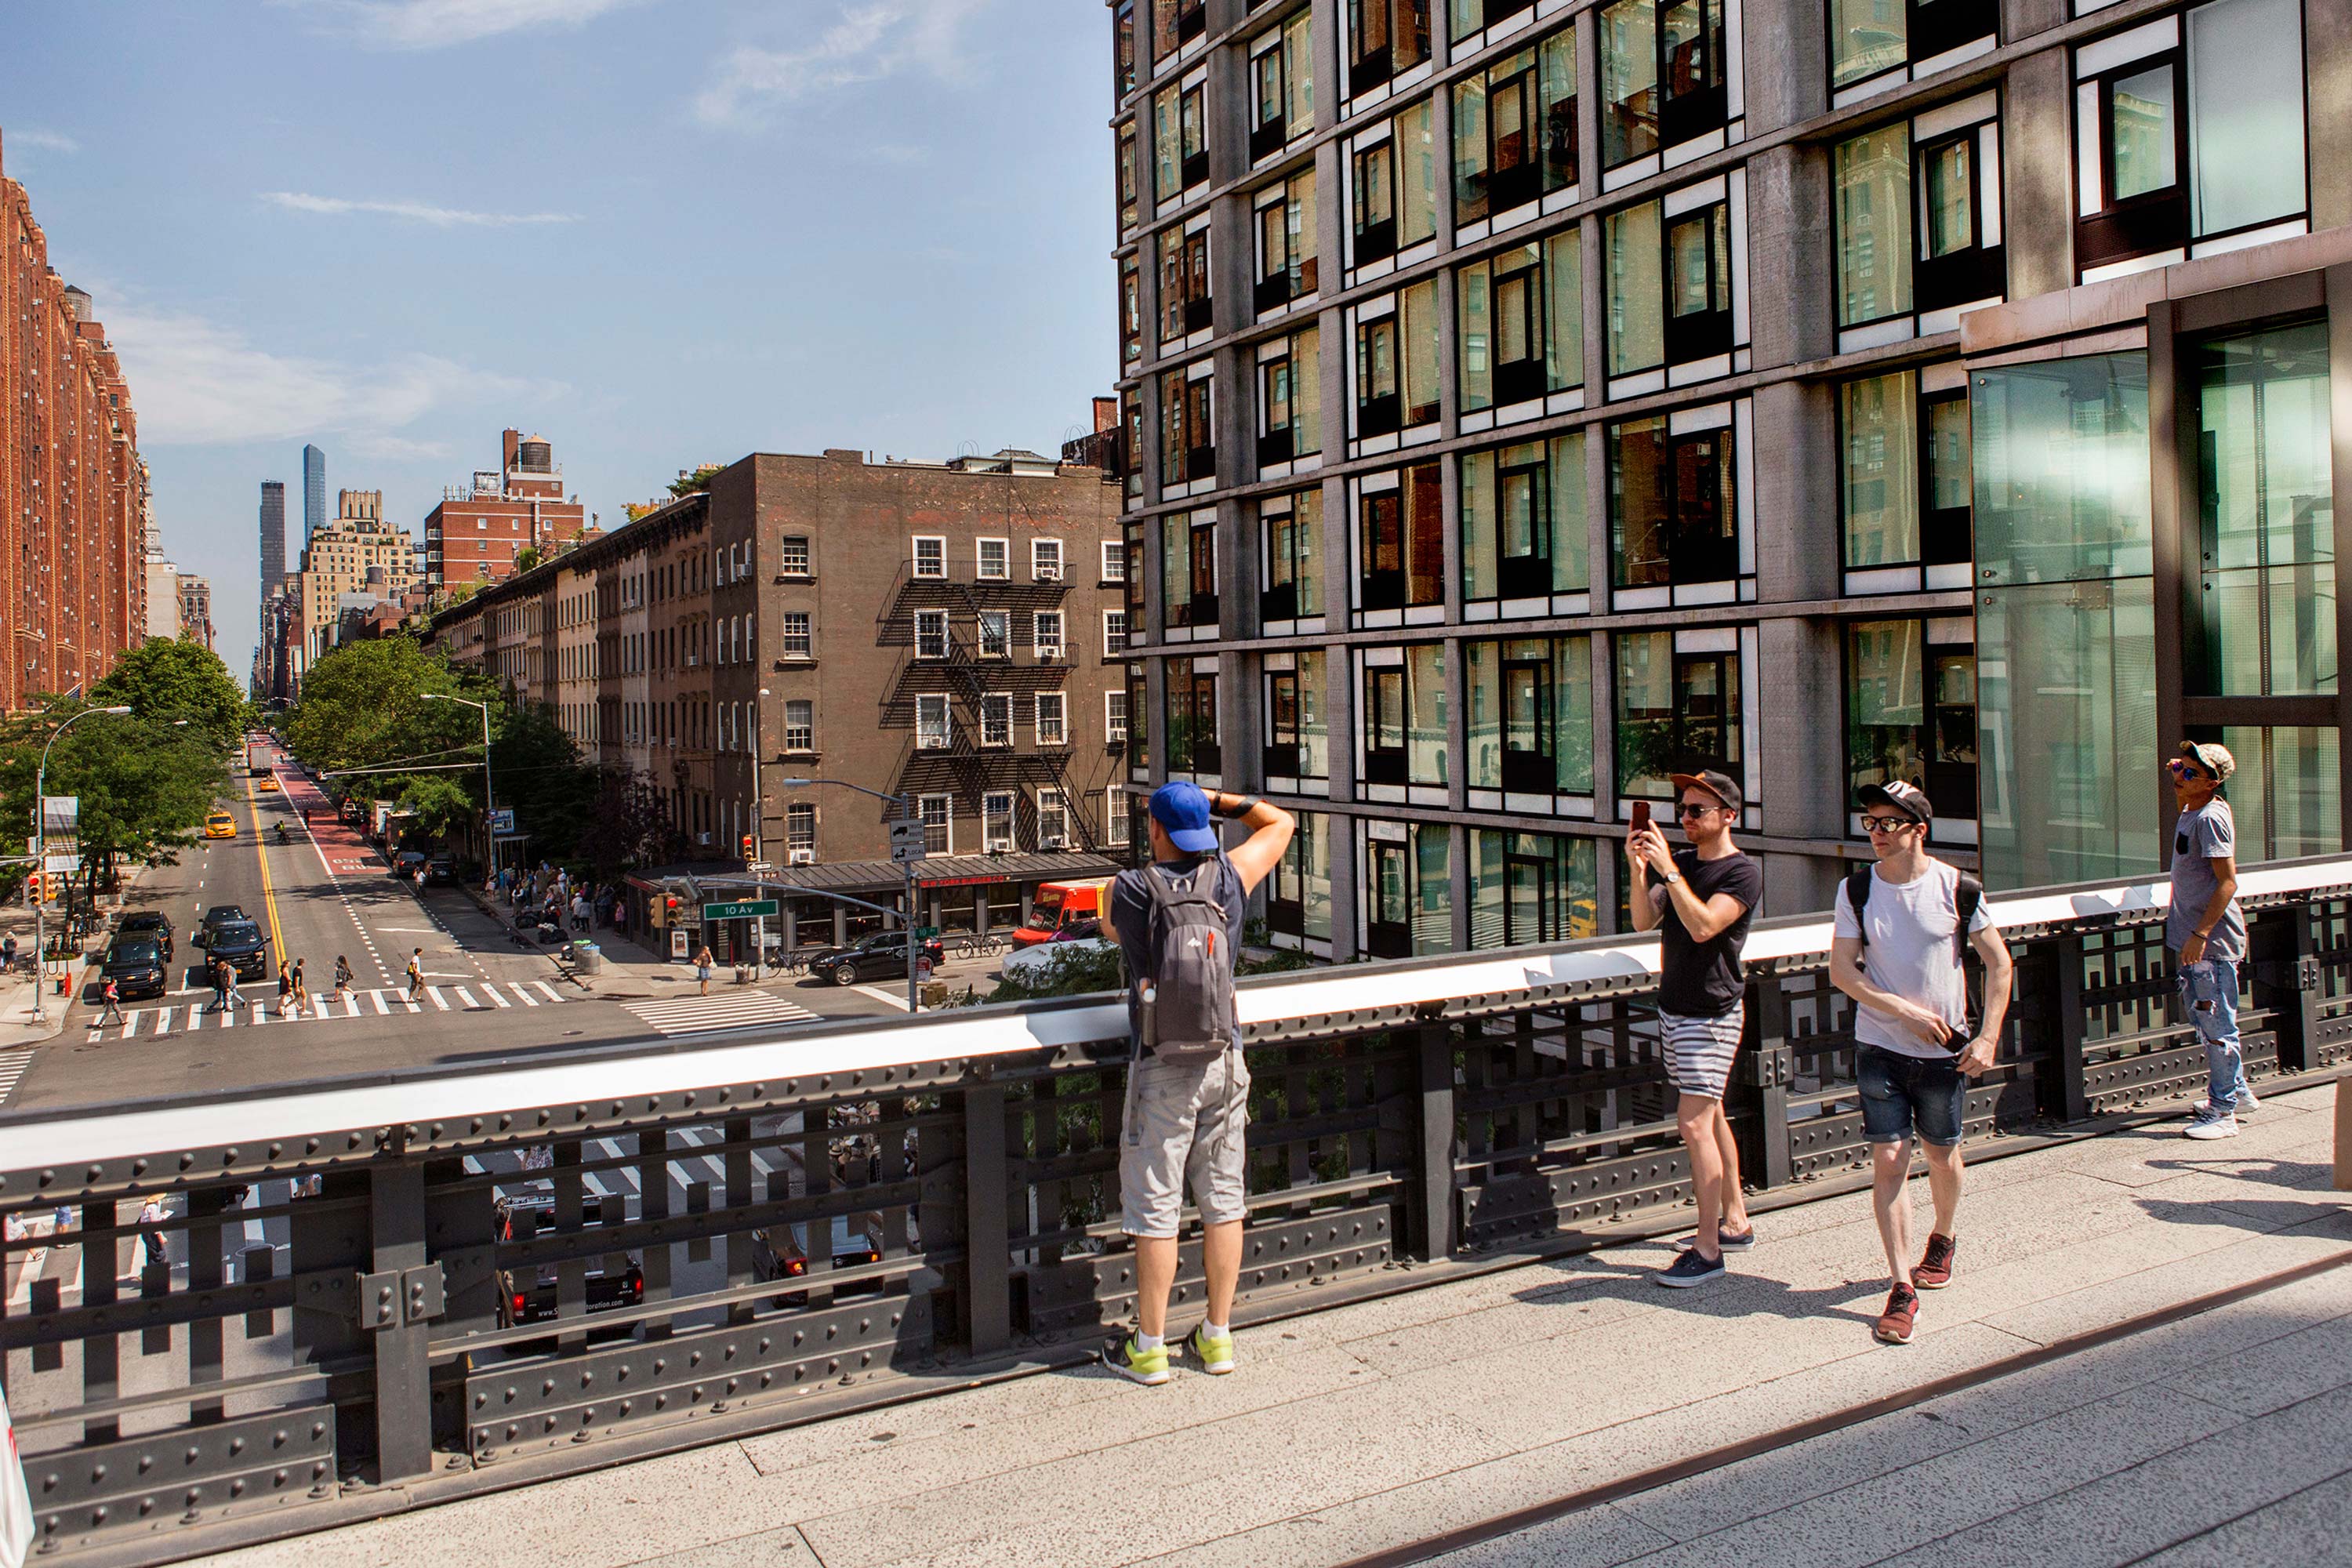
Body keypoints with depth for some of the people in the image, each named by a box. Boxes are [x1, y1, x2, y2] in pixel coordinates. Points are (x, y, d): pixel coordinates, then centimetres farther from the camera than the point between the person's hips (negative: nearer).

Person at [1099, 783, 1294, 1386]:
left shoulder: (1129, 889, -9)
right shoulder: (1229, 878, -3)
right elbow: (1281, 823, 15)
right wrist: (1221, 801, 17)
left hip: (1161, 1068, -3)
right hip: (1224, 1062, 3)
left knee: (1156, 1211, 5)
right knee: (1223, 1202, 12)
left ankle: (1149, 1348, 15)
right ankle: (1217, 1337, 22)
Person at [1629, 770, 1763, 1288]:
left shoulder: (1742, 872, -11)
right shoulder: (1681, 862, 11)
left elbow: (1702, 926, -25)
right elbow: (1644, 921, 0)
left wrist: (1668, 870, -28)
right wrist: (1638, 868, -14)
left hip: (1711, 1013, -8)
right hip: (1674, 1007, 8)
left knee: (1694, 1124, -12)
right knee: (1710, 1117, 15)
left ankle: (1708, 1250, -7)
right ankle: (1735, 1221, 26)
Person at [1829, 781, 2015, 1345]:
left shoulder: (1958, 888, -7)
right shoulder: (1857, 890, -4)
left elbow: (1998, 963, 0)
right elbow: (1841, 970, -5)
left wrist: (1987, 1037, -7)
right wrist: (1907, 1012, -15)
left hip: (1944, 1050, 0)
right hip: (1880, 1048, 0)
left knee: (1942, 1155, 15)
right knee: (1888, 1161, -5)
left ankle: (1944, 1238, 44)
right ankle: (1902, 1287, 1)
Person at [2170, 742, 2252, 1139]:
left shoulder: (2211, 818, -18)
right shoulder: (2190, 813, 10)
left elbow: (2228, 881, -22)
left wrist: (2201, 934, -25)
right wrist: (2177, 783, 21)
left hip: (2213, 941, -10)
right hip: (2192, 937, 10)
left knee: (2216, 1024, -3)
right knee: (2204, 1020, 19)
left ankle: (2223, 1111, 3)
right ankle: (2236, 1092, 33)